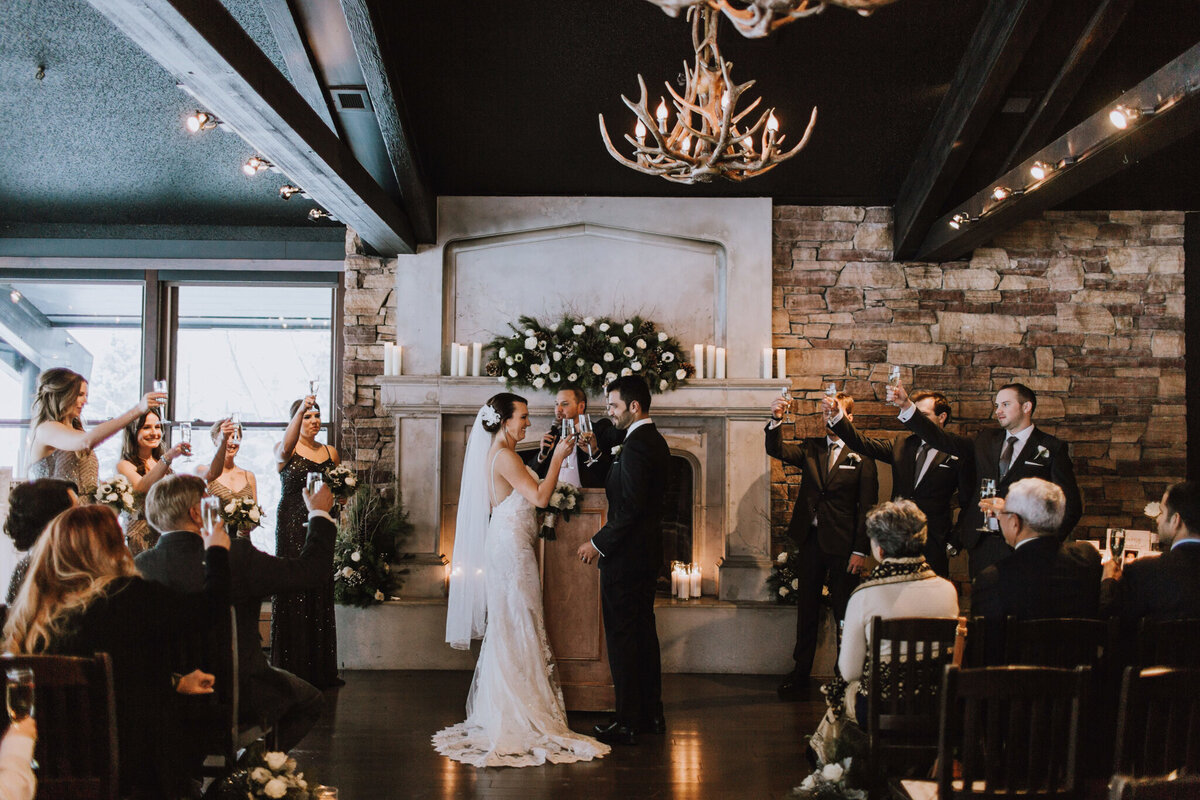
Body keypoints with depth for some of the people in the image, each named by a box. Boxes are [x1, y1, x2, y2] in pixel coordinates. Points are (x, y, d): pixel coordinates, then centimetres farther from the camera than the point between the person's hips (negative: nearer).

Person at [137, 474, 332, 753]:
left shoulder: (140, 566, -12)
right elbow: (310, 570, -15)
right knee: (309, 700, 23)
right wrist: (320, 513, 2)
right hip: (239, 699, -5)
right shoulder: (235, 556, -24)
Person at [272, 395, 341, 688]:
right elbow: (285, 449, -27)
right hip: (292, 529, -4)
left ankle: (321, 670, 9)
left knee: (321, 595, 4)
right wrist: (300, 411, -40)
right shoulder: (285, 450, -1)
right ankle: (292, 671, -1)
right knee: (293, 595, -6)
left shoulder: (330, 453, 14)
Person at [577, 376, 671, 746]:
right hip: (647, 553, 10)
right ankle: (651, 714, 23)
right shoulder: (656, 441, 12)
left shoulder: (636, 446, -19)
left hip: (626, 556, -10)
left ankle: (628, 722, 3)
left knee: (622, 636, -3)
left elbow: (630, 508, -24)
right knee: (643, 632, 15)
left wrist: (598, 544, -15)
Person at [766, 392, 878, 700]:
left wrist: (861, 549, -11)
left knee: (844, 611, 4)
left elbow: (867, 505, -6)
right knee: (807, 608, 12)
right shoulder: (810, 449, 9)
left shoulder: (861, 455, -4)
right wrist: (776, 420, -24)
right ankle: (800, 672, 21)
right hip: (811, 539, 4)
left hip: (842, 544, -4)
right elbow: (776, 450, -6)